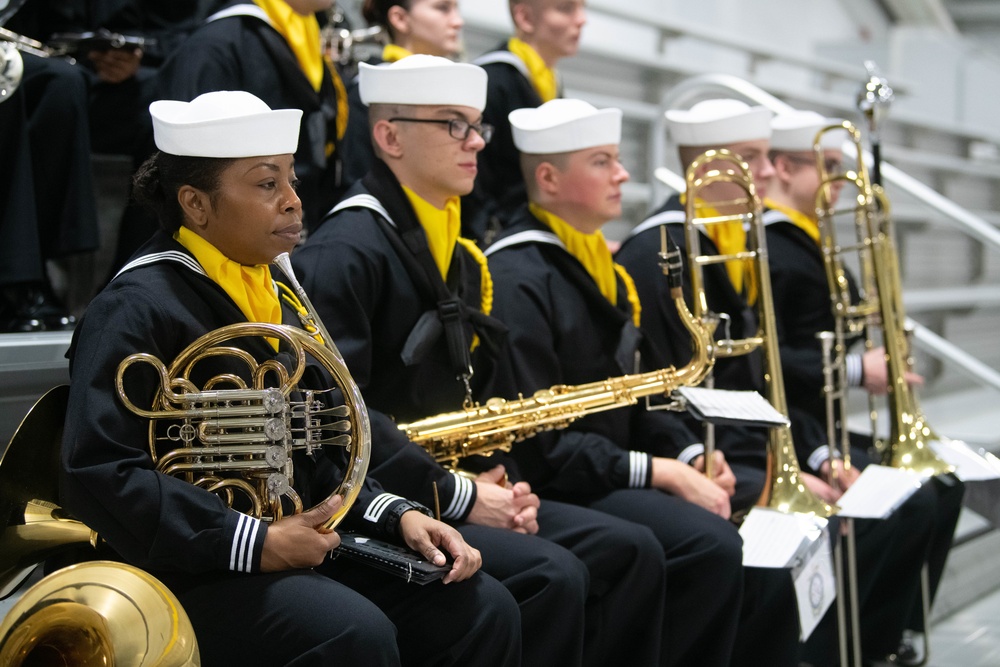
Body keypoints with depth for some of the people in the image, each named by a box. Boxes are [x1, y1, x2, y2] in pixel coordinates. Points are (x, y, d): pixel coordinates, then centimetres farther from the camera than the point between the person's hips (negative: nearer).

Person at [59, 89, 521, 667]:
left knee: (482, 610, -6)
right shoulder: (138, 308, -11)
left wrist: (397, 514, 1)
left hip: (296, 549, 8)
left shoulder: (275, 295, 16)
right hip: (184, 573, -8)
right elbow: (99, 474, -21)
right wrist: (252, 543, -23)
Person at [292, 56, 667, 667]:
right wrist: (456, 496, -18)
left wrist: (498, 481, 2)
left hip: (460, 489, 9)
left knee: (631, 552, -4)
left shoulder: (459, 256, 17)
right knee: (551, 577, -27)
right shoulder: (346, 252, -13)